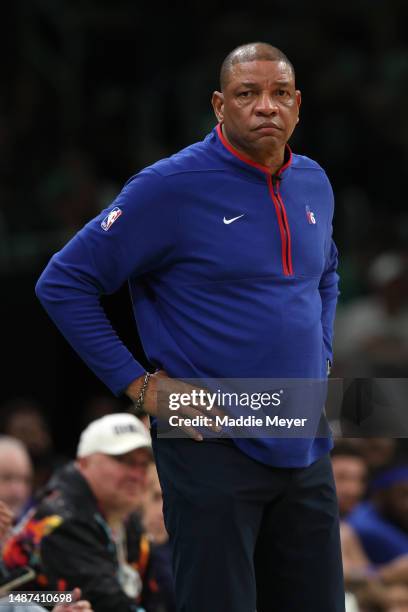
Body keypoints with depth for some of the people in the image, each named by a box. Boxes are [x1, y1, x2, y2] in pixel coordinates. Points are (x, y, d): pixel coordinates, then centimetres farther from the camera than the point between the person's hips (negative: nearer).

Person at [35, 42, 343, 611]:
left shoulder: (313, 183, 9)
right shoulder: (174, 186, -11)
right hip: (214, 450, -6)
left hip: (306, 451, 6)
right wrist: (139, 385, -11)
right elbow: (63, 284, -8)